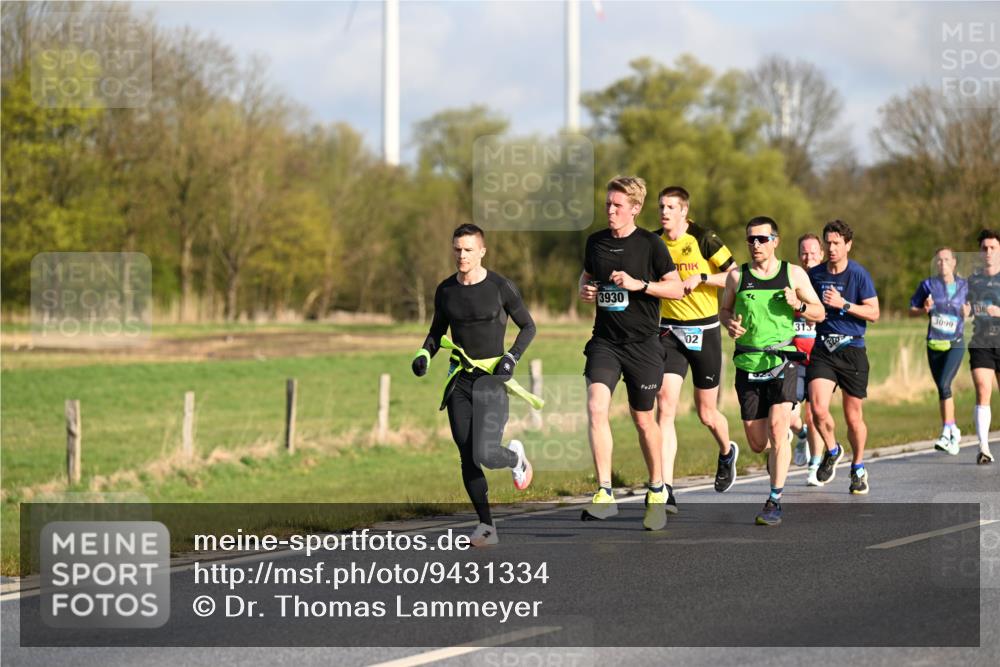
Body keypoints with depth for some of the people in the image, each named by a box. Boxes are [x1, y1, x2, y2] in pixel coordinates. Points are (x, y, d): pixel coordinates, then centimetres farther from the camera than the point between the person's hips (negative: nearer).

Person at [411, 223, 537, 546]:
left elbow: (528, 326, 4)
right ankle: (486, 526, 7)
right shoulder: (446, 290, 7)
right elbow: (437, 331, 20)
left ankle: (515, 458, 19)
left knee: (483, 454, -16)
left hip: (492, 378, -4)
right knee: (468, 458, -1)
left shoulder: (500, 287, -6)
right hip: (460, 380, 4)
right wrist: (424, 354, 0)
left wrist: (512, 357, -10)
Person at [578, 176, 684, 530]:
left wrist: (639, 284, -18)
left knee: (643, 419, 8)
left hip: (642, 344, -2)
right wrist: (585, 290, 1)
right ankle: (604, 494, -17)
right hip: (604, 341, 3)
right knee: (596, 408, -18)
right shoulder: (596, 242, 7)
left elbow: (677, 289, -5)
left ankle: (656, 492, 27)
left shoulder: (650, 244, -5)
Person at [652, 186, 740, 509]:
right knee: (665, 407, -13)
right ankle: (666, 491, -16)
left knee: (706, 412, 8)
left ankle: (727, 452, 44)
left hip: (704, 331, -3)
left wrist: (701, 278, -20)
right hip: (669, 333, 3)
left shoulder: (703, 239, -8)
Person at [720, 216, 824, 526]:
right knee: (757, 443, 4)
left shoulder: (794, 274, 3)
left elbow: (819, 313, 9)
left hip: (782, 361, -2)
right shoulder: (737, 276, 5)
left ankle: (774, 501, -11)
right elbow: (724, 310, 18)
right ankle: (778, 453, 42)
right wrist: (730, 322, -5)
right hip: (748, 363, 2)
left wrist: (798, 305, -12)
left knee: (777, 429, -18)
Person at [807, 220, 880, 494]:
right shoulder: (815, 274, 7)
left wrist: (843, 305, -17)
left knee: (853, 416, 4)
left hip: (852, 350, -2)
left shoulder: (859, 274, -5)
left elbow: (874, 313, -8)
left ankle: (858, 469, 25)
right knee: (818, 409, -16)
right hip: (822, 349, 2)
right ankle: (832, 451, 13)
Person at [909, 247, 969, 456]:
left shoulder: (965, 286, 3)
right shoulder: (928, 285, 2)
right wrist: (924, 310, -13)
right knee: (942, 389, 8)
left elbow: (972, 308, 16)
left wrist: (967, 312, -6)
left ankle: (946, 434, -19)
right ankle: (954, 430, 24)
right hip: (934, 344, 3)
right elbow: (912, 310, 7)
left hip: (955, 344, -3)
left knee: (944, 385, -19)